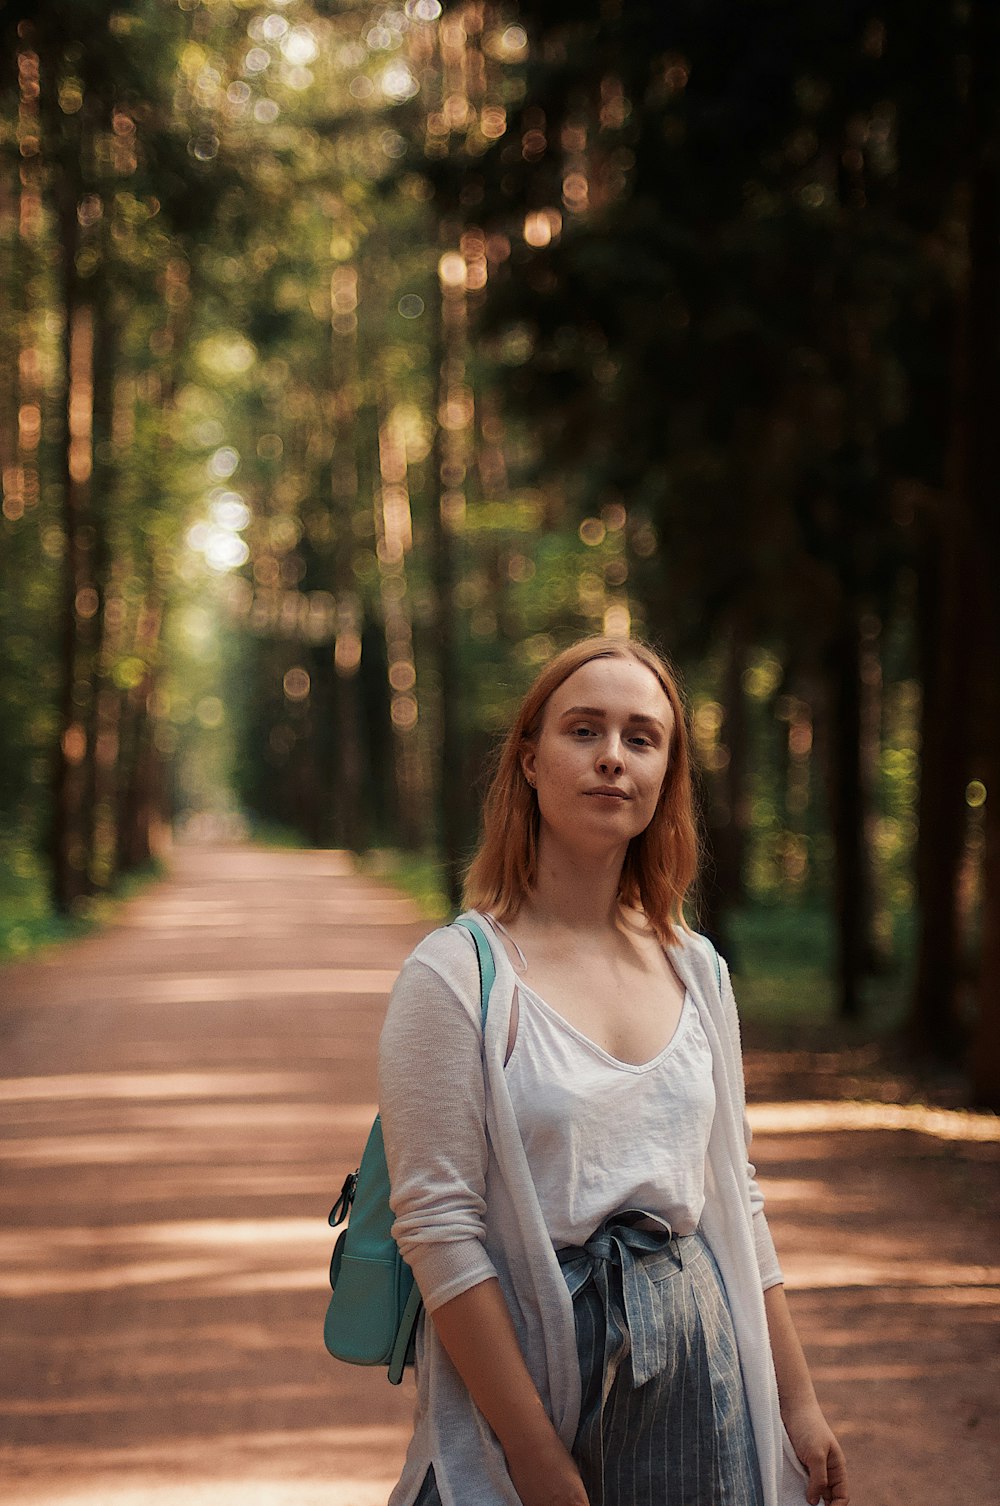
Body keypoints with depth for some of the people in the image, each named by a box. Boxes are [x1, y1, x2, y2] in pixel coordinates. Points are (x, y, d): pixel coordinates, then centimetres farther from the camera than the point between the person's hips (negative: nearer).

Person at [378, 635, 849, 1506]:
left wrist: (798, 1403, 12)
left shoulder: (697, 970, 6)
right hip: (531, 1364, -5)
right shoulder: (456, 977, -11)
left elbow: (734, 1196, 13)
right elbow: (437, 1230, -15)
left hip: (701, 1376, 5)